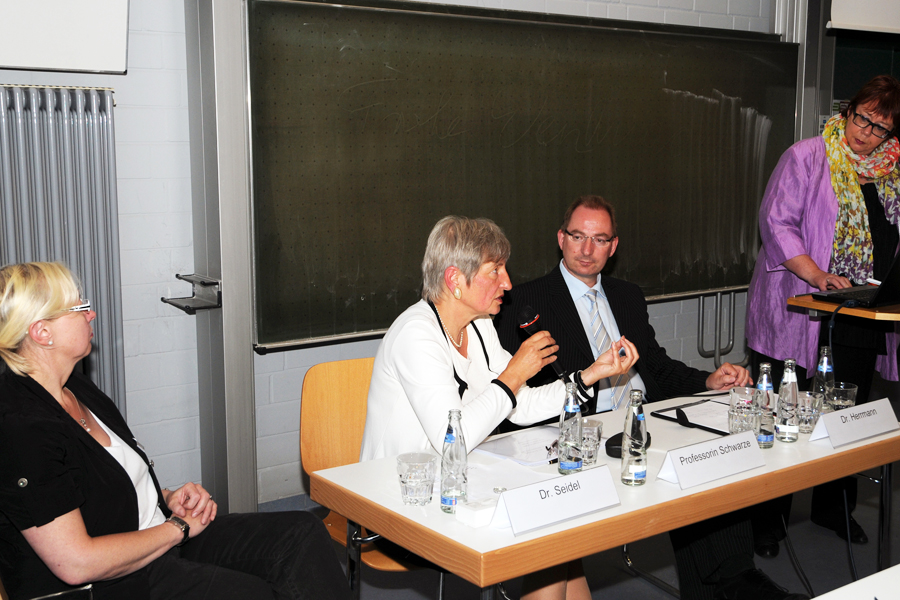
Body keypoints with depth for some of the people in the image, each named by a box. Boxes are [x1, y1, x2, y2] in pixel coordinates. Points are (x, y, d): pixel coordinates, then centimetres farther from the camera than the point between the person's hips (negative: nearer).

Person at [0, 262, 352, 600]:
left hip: (157, 536, 10)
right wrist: (178, 528, -14)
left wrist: (168, 499, 4)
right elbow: (77, 562, -26)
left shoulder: (75, 388, 9)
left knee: (303, 534, -3)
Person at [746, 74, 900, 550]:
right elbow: (777, 222, -12)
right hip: (799, 314, -5)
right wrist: (818, 276, -22)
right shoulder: (805, 158, -5)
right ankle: (767, 519, 13)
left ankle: (834, 509, 32)